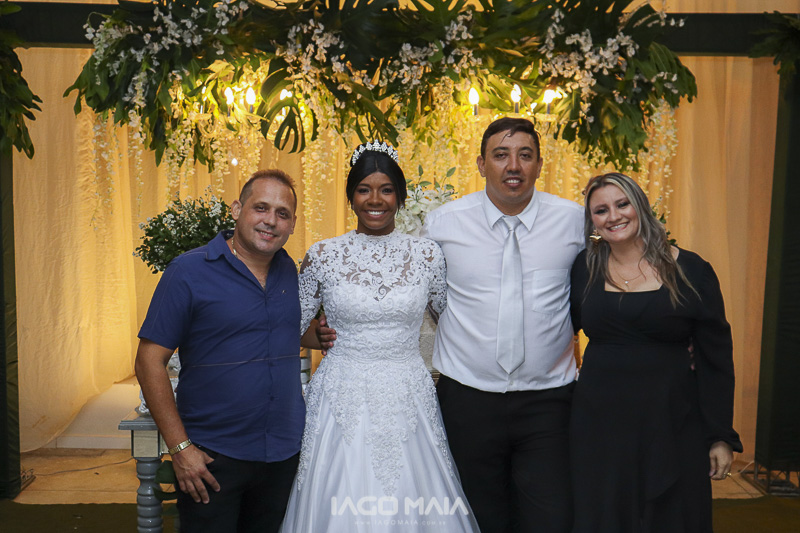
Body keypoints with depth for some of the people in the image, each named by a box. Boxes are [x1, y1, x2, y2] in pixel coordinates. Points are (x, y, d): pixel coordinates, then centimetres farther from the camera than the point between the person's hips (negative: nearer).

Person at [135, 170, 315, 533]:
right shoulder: (189, 271, -11)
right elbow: (150, 361, -12)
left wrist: (318, 336, 1)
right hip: (211, 457, -4)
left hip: (284, 455, 5)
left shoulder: (291, 271, 4)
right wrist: (180, 448, -14)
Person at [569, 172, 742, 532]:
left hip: (672, 425, -1)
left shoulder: (690, 271, -4)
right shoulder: (584, 270, 1)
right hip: (599, 422, 2)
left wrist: (721, 436, -1)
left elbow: (715, 360, -1)